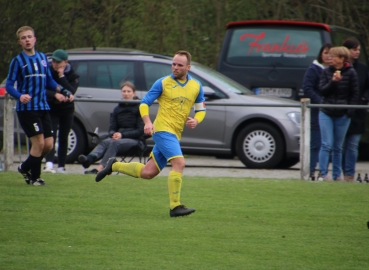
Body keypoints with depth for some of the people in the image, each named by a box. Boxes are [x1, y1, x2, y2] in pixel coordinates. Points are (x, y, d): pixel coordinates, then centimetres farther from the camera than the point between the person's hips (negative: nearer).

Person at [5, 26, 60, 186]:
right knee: (39, 143, -11)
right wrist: (20, 96, -25)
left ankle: (25, 168, 24)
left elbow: (49, 81, 18)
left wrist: (60, 90, -2)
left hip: (43, 107, 5)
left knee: (48, 145, 3)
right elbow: (9, 85, -5)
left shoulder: (42, 57, 12)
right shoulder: (17, 61, -3)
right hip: (27, 108, -5)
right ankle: (34, 177, 7)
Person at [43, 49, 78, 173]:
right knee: (51, 135, -18)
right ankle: (49, 164, -31)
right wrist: (55, 95, -39)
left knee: (63, 138, 6)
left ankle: (61, 166, 14)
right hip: (51, 109, -1)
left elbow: (71, 91, -23)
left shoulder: (71, 74, -8)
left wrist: (61, 77, -27)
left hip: (67, 110, 1)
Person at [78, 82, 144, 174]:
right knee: (105, 142, -30)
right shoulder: (117, 109, 18)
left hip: (134, 139, -4)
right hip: (118, 138, 4)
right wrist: (113, 134, -10)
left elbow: (140, 131, -4)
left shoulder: (139, 108, 2)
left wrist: (122, 135, -15)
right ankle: (89, 159, -60)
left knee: (114, 143, -36)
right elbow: (112, 128, 15)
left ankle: (99, 169, -54)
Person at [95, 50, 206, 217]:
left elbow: (201, 109, 19)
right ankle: (175, 207, -23)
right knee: (179, 162, -25)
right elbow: (144, 103, 0)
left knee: (147, 173, 7)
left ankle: (114, 166, 28)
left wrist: (196, 120, -3)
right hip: (163, 129, -6)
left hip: (175, 134, 6)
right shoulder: (163, 83, -2)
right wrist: (147, 122, -17)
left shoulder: (196, 86, 10)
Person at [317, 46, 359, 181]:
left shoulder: (350, 73, -3)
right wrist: (333, 81, -18)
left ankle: (337, 175, 12)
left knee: (338, 147, 6)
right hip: (326, 113, 1)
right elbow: (322, 90, -2)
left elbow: (355, 93, 0)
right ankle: (323, 173, -7)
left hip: (342, 115, -1)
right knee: (327, 144, -7)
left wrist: (349, 110, -8)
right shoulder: (326, 72, 3)